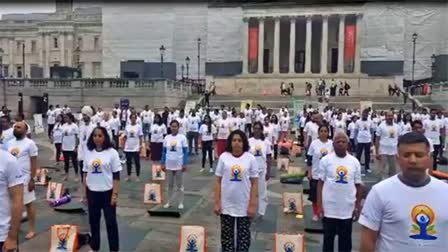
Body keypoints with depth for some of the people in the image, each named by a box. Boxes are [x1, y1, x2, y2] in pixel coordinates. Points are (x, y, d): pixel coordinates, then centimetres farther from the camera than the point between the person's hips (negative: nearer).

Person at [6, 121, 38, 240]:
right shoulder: (9, 143, 8)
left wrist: (32, 179, -14)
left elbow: (34, 162, -10)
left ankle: (31, 230, 14)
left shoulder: (30, 143, -9)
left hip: (25, 179, -5)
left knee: (28, 204, 5)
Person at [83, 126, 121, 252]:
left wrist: (115, 194, -12)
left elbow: (116, 175, -8)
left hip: (107, 192, -3)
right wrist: (84, 192, 7)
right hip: (92, 192, 4)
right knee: (93, 220, 14)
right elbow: (85, 173, 9)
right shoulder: (88, 153, 3)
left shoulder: (112, 152, -8)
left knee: (111, 221, 5)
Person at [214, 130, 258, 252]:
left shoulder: (250, 159, -5)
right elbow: (218, 181, 1)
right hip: (226, 205, 1)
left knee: (244, 235, 11)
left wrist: (252, 205, -6)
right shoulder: (223, 157, -3)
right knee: (227, 234, 12)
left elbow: (254, 183, -2)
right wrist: (217, 202, -2)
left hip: (244, 206, -1)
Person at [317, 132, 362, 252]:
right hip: (329, 208, -1)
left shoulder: (354, 161, 0)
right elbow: (320, 183, -2)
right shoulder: (326, 160, -5)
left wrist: (358, 206, 6)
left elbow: (358, 185, 6)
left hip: (348, 208, 2)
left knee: (346, 240, 14)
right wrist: (319, 204, -5)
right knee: (328, 238, 12)